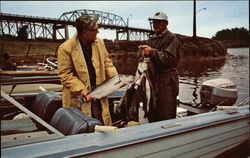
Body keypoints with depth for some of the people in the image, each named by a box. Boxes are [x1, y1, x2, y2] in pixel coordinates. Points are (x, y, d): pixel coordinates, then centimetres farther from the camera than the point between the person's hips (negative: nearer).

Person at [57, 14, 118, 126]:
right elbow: (66, 75, -13)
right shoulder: (66, 48, -14)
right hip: (77, 98, -4)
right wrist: (81, 90, -21)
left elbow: (107, 63, 12)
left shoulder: (99, 42, 3)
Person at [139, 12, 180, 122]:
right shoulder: (152, 38, 18)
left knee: (166, 115, -4)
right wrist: (144, 51, -5)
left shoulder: (171, 38, -4)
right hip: (153, 77, 7)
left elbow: (169, 58, -15)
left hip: (167, 80, -7)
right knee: (152, 115, 13)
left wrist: (153, 52, -26)